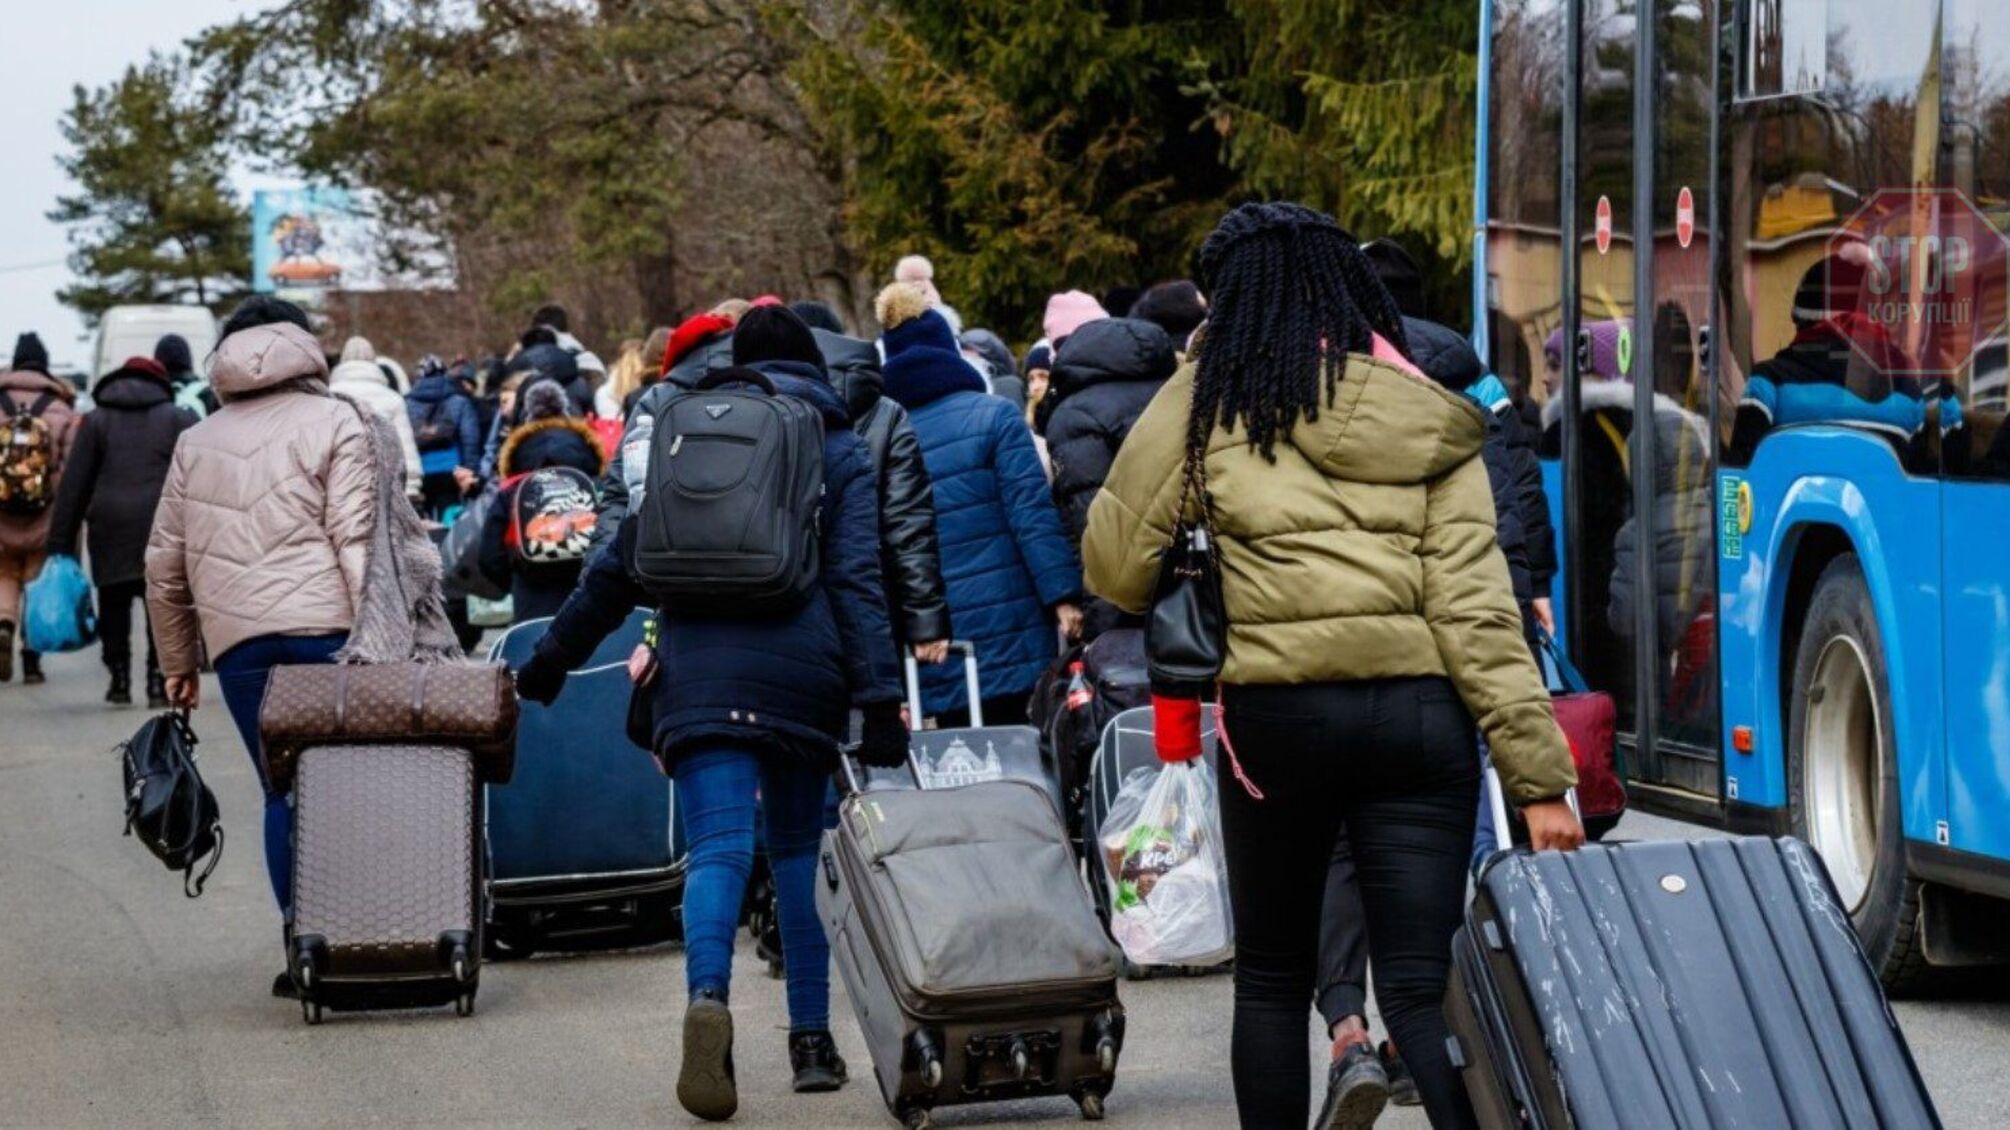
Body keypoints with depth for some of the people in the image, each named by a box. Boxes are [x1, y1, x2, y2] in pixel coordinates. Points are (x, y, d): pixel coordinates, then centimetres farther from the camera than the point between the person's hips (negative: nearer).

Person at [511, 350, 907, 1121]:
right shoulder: (838, 451, 9)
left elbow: (619, 566, 17)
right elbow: (858, 582, -2)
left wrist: (554, 655, 26)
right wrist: (879, 698, -7)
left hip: (699, 671, 0)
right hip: (802, 674, 0)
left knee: (718, 847, -9)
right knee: (799, 849, 14)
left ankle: (708, 995, -36)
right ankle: (812, 1040, 14)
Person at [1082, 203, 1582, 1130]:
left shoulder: (1210, 402, 1)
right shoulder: (1428, 420, 7)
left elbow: (1114, 566, 4)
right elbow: (1476, 609, -1)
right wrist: (1537, 775, -2)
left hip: (1277, 716, -1)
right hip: (1421, 715, 2)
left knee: (1272, 980, 16)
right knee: (1423, 989, 0)